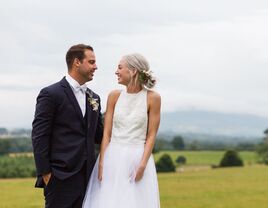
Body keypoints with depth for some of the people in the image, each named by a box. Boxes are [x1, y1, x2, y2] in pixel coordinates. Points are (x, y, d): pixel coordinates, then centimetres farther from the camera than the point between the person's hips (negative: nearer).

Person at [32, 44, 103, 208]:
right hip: (61, 176, -6)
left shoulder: (94, 98, 16)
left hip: (87, 176, 6)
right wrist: (45, 174, -11)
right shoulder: (50, 94, -5)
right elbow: (39, 137, -8)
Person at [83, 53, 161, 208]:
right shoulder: (114, 96, 5)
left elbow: (151, 135, -2)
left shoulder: (153, 98, -2)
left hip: (138, 159, -2)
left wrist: (142, 164, -12)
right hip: (112, 158, 2)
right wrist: (101, 163, -7)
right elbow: (106, 133, 3)